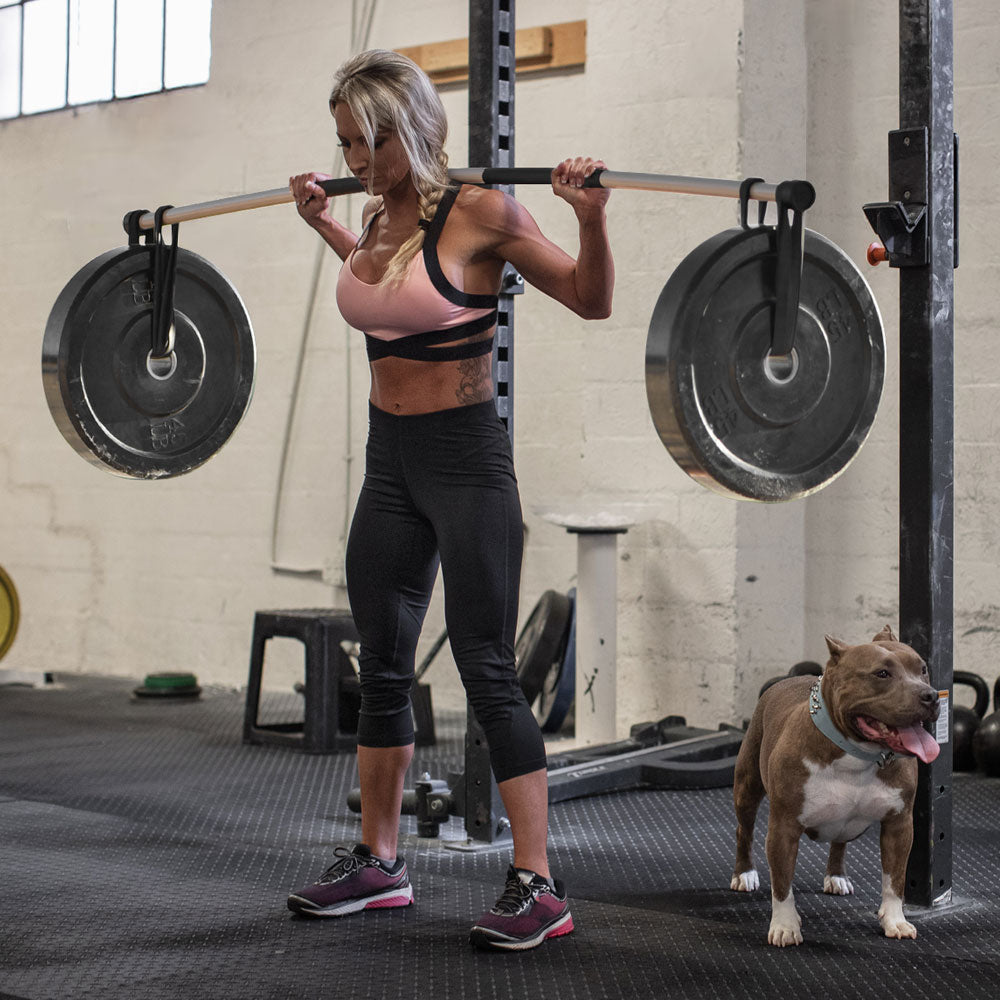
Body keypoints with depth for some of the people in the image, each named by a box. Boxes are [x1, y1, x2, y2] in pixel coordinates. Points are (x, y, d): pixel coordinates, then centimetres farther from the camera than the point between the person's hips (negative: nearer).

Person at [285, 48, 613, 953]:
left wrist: (591, 216, -21)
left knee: (488, 672, -7)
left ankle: (538, 887, 1)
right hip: (389, 461, 7)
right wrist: (324, 224, 30)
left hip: (465, 459, -7)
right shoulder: (378, 216, 6)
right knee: (382, 667, 13)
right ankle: (378, 863, 27)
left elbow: (592, 301, -6)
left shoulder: (479, 213, -13)